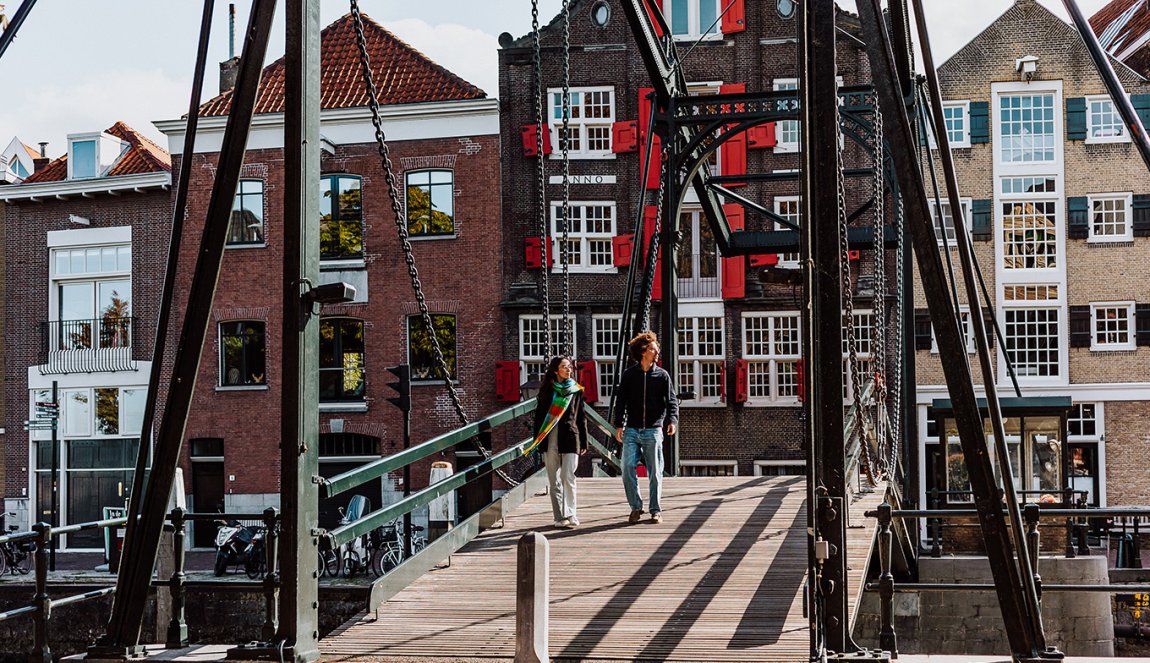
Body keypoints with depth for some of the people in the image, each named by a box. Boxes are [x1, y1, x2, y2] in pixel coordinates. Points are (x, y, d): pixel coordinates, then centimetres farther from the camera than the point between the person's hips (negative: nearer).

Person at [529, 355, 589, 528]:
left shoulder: (576, 390, 9)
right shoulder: (547, 389, 9)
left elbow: (581, 417, 12)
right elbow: (539, 414, 10)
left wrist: (584, 442, 8)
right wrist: (537, 440, 5)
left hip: (570, 438, -1)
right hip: (550, 440, 1)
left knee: (568, 478, -11)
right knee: (553, 481, 2)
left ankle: (570, 515, -4)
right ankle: (560, 517, 7)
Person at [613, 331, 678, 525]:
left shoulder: (662, 375, 5)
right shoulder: (629, 375, 6)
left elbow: (672, 401, 3)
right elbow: (621, 401, 9)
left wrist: (672, 420, -14)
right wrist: (618, 425, 1)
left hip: (653, 430, -1)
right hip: (632, 430, 1)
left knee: (655, 472, 2)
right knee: (628, 468, -7)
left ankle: (656, 510, 12)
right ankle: (635, 507, 8)